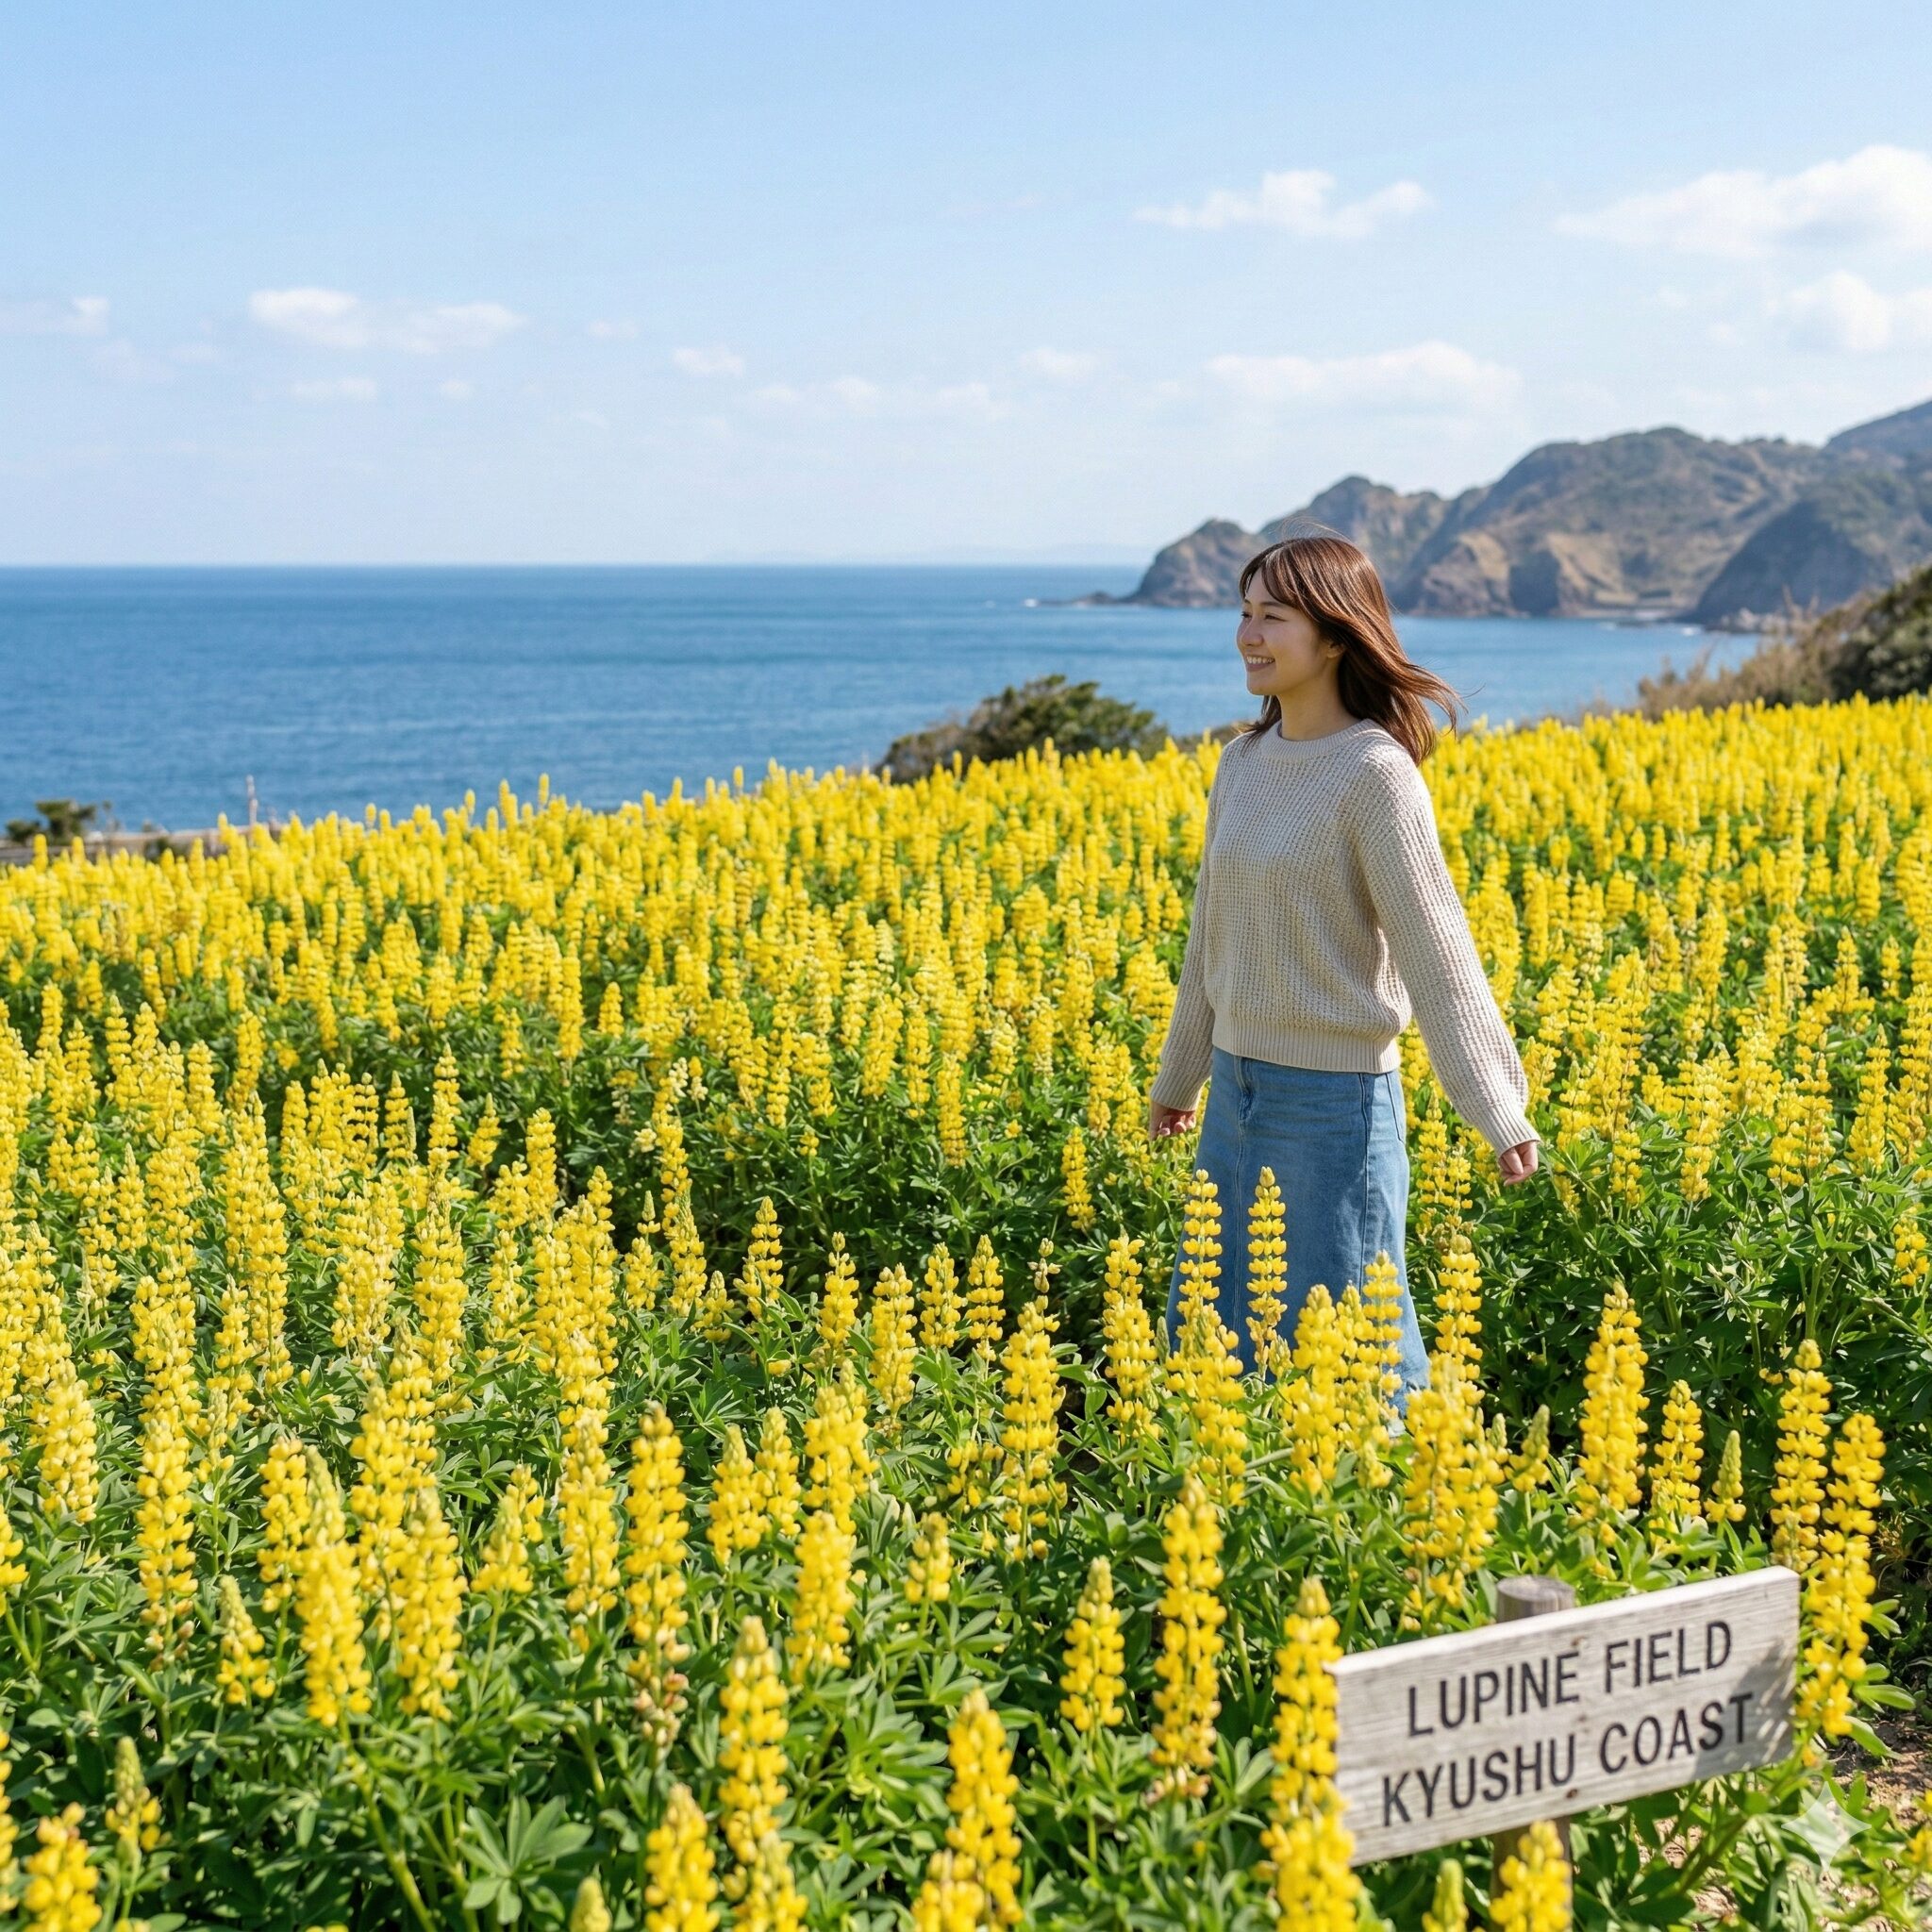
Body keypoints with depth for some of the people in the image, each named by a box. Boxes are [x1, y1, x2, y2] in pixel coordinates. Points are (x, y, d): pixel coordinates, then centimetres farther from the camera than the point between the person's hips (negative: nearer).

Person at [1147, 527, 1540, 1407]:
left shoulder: (1373, 773, -15)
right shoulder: (1242, 763, 7)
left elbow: (1433, 945, -18)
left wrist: (1497, 1109, -25)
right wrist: (1177, 1076, 25)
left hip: (1334, 1101, -8)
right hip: (1238, 1088, 8)